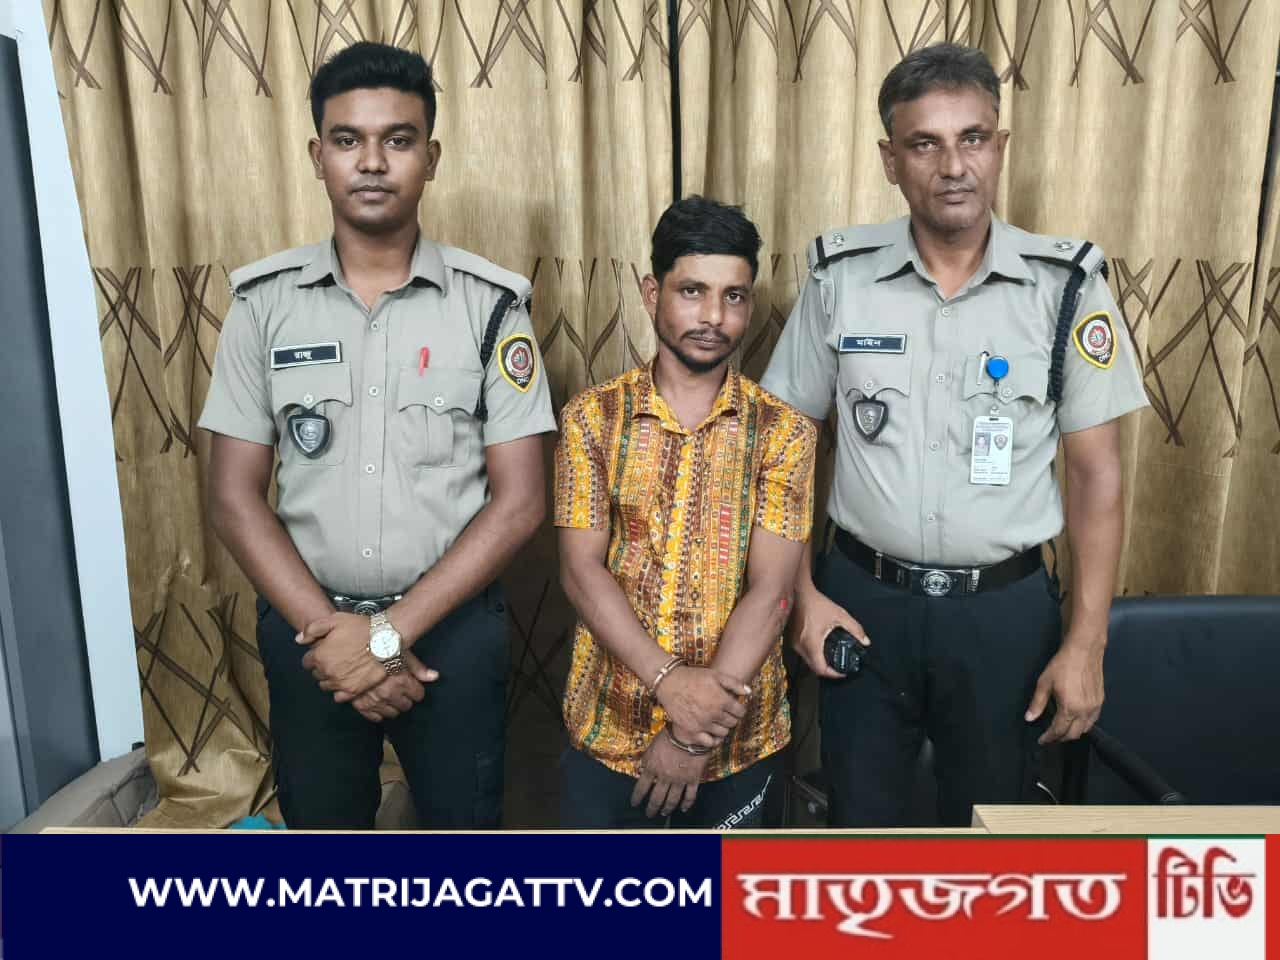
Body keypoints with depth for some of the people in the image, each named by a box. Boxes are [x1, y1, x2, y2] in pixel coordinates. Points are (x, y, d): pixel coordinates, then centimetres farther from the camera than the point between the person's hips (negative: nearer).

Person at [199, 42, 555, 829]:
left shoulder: (491, 303, -8)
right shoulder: (265, 300, -3)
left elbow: (519, 501, -11)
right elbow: (235, 498, -2)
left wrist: (389, 631, -15)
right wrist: (328, 628, -13)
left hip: (453, 626, -1)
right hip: (306, 628, 2)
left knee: (464, 829, 16)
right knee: (323, 830, 20)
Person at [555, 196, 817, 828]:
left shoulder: (783, 431, -5)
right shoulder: (592, 417, -3)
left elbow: (770, 592, -11)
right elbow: (581, 571, -9)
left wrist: (697, 733, -16)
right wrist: (668, 682, -20)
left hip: (740, 735, 0)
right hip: (609, 727, 0)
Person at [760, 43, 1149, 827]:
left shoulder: (1067, 286, -7)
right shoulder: (840, 278, -5)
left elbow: (1097, 473, -3)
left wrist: (1087, 642, -6)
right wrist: (803, 594, -5)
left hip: (1005, 608, 0)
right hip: (864, 600, 1)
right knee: (860, 820, 18)